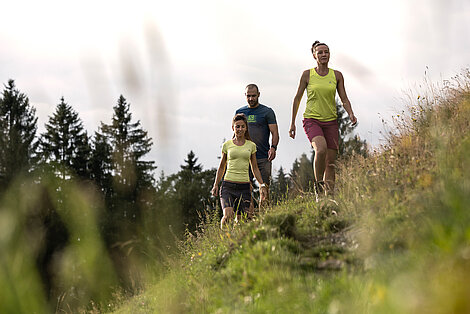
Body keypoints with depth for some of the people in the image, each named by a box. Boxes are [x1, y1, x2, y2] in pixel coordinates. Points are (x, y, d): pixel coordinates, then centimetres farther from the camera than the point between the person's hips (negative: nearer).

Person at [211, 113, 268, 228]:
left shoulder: (251, 146, 9)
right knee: (228, 216, -21)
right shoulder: (227, 145, 6)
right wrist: (215, 185, 9)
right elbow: (221, 167, 14)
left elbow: (255, 168, 16)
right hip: (228, 185, -2)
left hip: (244, 187, 2)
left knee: (241, 219, 0)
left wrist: (262, 185, 10)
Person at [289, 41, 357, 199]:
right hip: (312, 120, -3)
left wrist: (351, 114, -11)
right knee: (321, 149, -29)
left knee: (331, 162, -1)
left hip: (331, 121, 3)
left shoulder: (337, 75, 6)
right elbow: (297, 98, 7)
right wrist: (292, 123, 6)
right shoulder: (307, 74, 1)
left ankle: (329, 195, 6)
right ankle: (318, 184, -11)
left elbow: (344, 99, 9)